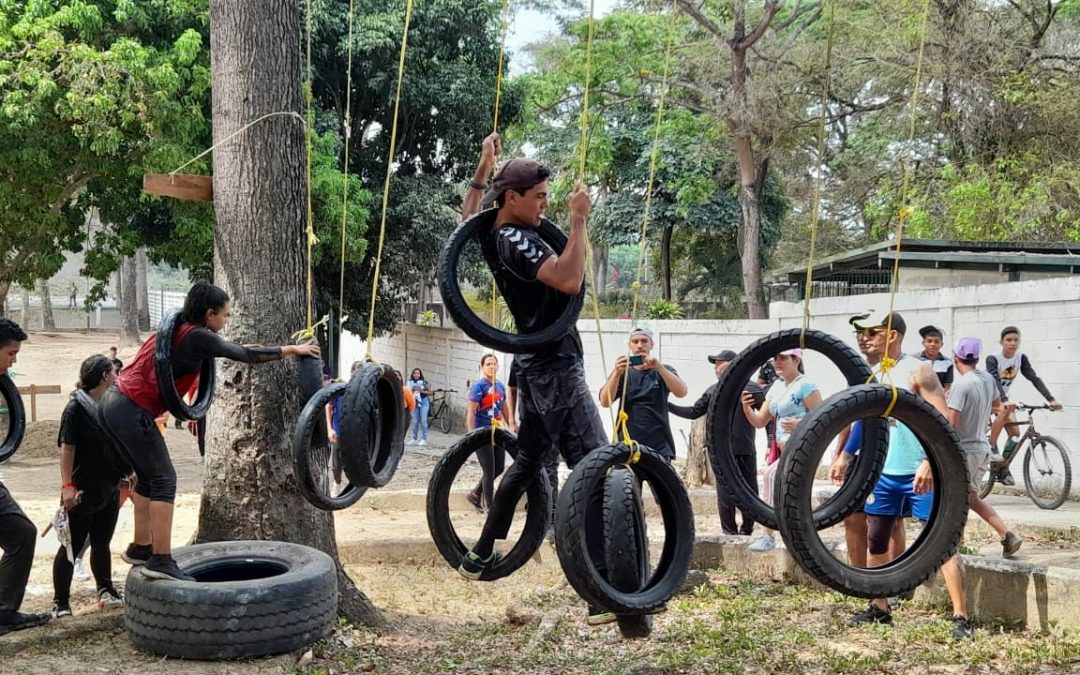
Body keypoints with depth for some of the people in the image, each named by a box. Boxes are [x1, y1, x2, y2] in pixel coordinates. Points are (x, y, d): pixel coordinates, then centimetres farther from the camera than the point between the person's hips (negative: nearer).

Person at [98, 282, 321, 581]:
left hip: (115, 402, 9)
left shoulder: (176, 329, 13)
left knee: (148, 477, 18)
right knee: (164, 479, -4)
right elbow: (246, 355, -6)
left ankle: (141, 548, 24)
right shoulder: (197, 337, -11)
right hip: (133, 411, -9)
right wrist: (292, 349, 3)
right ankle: (161, 561, -5)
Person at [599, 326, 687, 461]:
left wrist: (659, 367, -23)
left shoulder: (663, 372, 12)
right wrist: (617, 373, -22)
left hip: (659, 448, 0)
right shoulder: (622, 373, 12)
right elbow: (605, 402, -5)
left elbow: (681, 392, -8)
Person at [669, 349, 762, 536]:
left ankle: (747, 531, 21)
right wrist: (668, 406, 2)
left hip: (746, 451, -2)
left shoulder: (753, 388, 0)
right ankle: (729, 533, 12)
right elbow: (694, 412, 10)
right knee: (725, 495, 2)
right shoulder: (713, 391, 10)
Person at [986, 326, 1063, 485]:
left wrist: (1051, 399, -27)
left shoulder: (1021, 358, -10)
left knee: (1015, 433, -8)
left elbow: (1034, 379, -15)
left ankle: (1002, 468, 7)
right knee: (1004, 412, -36)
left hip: (1002, 398, 6)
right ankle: (991, 447, -20)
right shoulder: (993, 358, -24)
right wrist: (1005, 401, -55)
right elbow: (994, 381, -38)